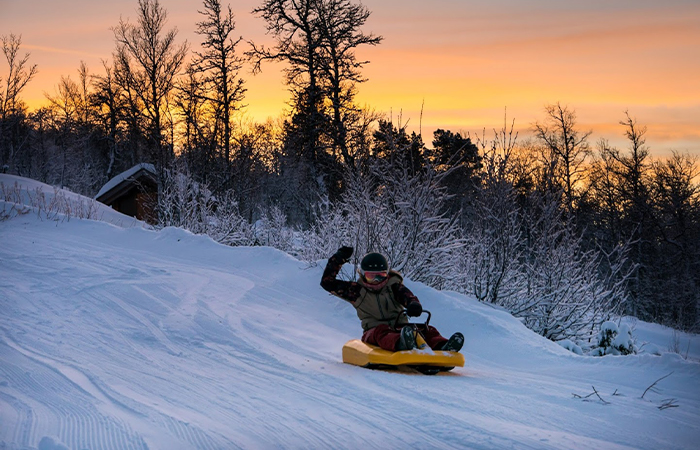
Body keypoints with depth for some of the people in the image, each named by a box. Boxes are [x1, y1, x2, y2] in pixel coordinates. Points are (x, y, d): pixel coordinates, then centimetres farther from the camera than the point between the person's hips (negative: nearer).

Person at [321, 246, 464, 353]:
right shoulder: (357, 291, 13)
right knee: (382, 332, -39)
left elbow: (407, 296, -6)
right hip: (373, 331, -3)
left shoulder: (393, 285, 15)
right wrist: (338, 259, 8)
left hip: (401, 329, 3)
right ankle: (402, 344, -74)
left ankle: (442, 347, -55)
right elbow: (327, 282, 13)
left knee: (427, 330, -23)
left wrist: (414, 304, -32)